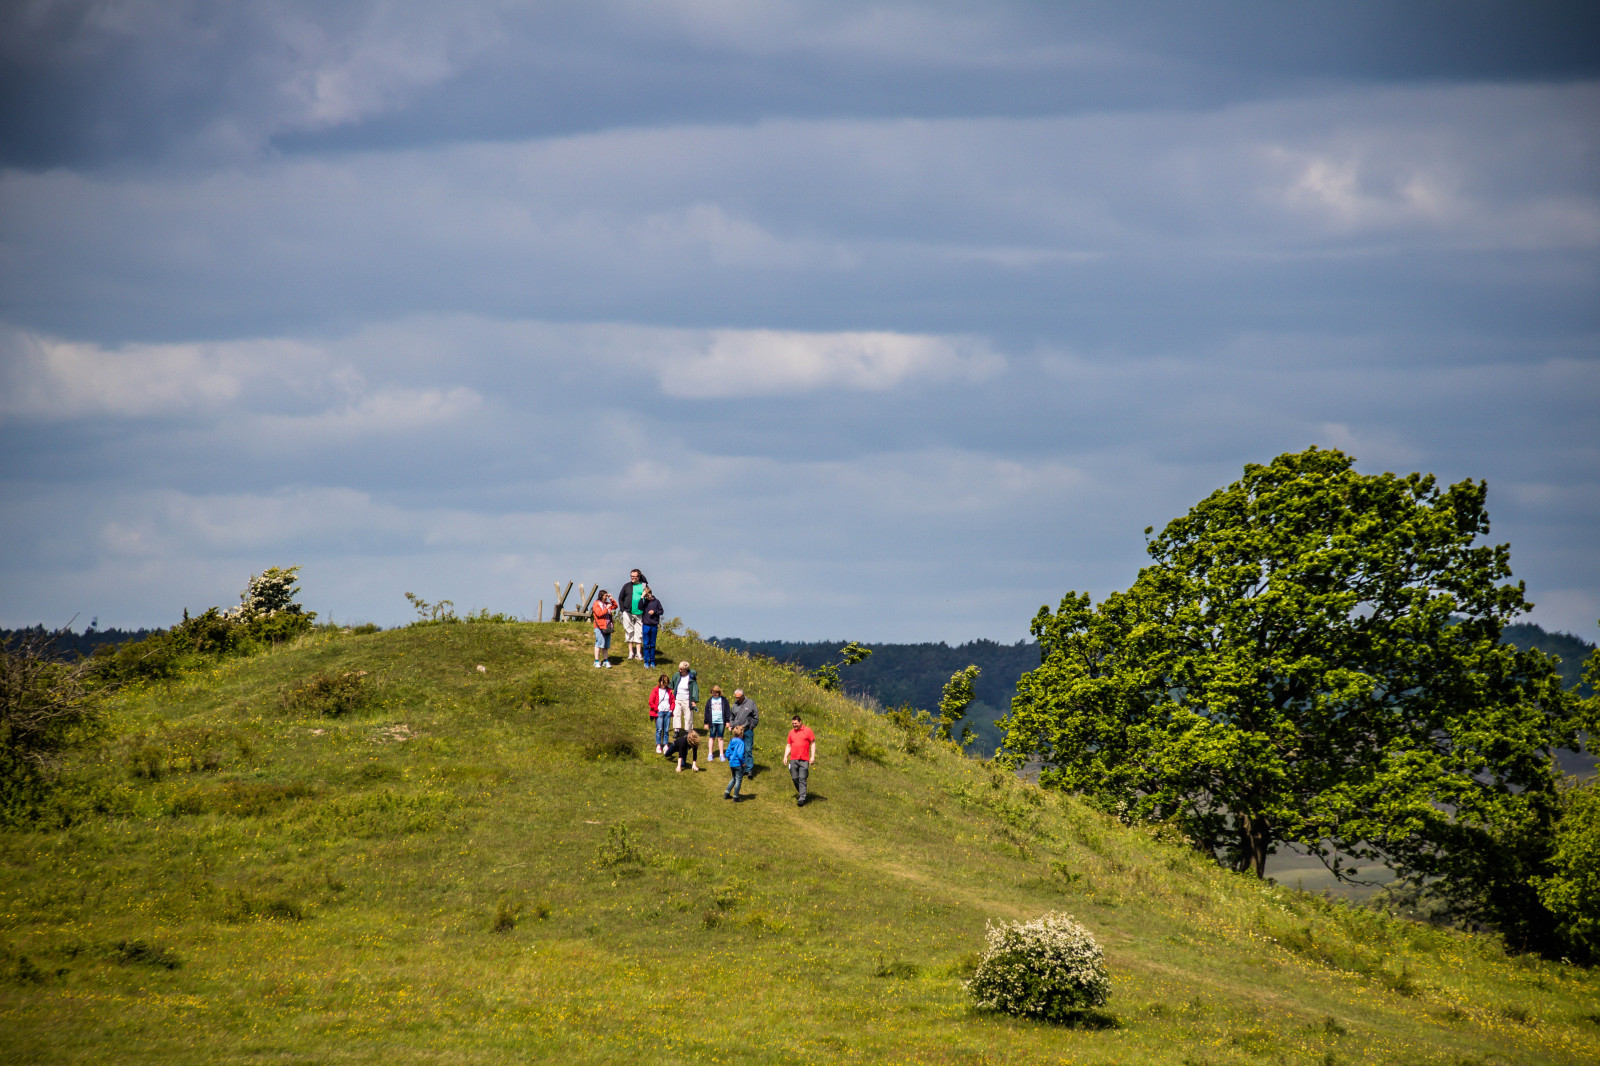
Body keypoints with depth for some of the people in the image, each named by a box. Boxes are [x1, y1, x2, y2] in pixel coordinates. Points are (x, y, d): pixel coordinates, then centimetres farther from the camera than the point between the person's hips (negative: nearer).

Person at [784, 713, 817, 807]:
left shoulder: (807, 730, 2)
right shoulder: (791, 732, 14)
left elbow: (813, 743, 2)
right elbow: (788, 746, 20)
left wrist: (813, 756, -6)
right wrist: (785, 757, 9)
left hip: (804, 760, -4)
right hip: (793, 759, 4)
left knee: (802, 779, -10)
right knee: (794, 778, 3)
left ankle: (802, 798, -13)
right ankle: (800, 793, 25)